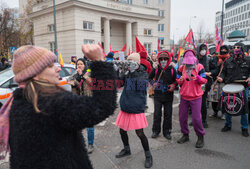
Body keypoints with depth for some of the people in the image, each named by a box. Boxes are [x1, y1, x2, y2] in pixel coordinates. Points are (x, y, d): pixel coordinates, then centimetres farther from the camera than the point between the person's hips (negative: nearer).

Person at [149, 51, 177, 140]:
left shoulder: (172, 69, -3)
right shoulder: (155, 69, -2)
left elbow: (176, 80, 8)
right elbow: (149, 78, 12)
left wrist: (174, 85, -13)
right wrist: (153, 83, -7)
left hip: (168, 96, 0)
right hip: (158, 96, 0)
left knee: (168, 114, 9)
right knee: (157, 114, 6)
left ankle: (167, 131, 25)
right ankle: (156, 130, 23)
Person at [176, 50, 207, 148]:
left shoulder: (199, 67, -4)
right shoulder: (181, 68, 4)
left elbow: (204, 80, -5)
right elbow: (178, 81, 8)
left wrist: (198, 78, -25)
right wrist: (180, 80, -15)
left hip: (196, 97, -3)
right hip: (184, 96, 4)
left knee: (196, 118, -5)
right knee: (182, 117, 9)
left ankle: (200, 137, 18)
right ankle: (185, 135, 29)